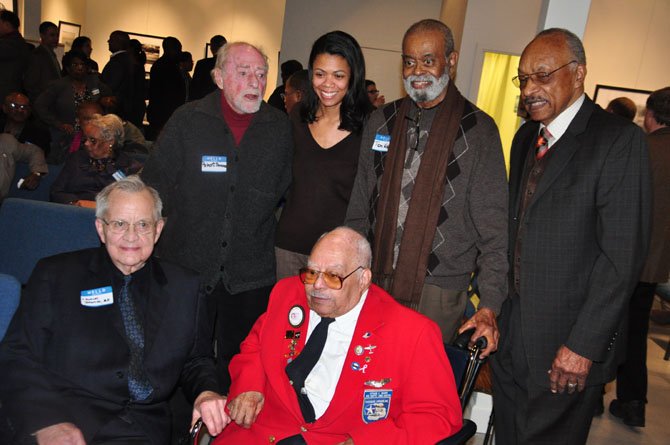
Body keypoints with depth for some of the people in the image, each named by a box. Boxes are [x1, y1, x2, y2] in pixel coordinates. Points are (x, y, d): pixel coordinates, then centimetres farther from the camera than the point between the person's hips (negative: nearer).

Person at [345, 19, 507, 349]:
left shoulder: (478, 130, -5)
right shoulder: (382, 121, 7)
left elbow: (494, 228, -7)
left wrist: (489, 306, -13)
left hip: (438, 295, -3)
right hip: (377, 281, 4)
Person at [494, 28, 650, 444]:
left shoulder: (619, 139, -12)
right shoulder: (526, 137, 10)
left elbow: (623, 254, -17)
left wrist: (584, 344, -18)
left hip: (569, 344, -6)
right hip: (511, 332, 7)